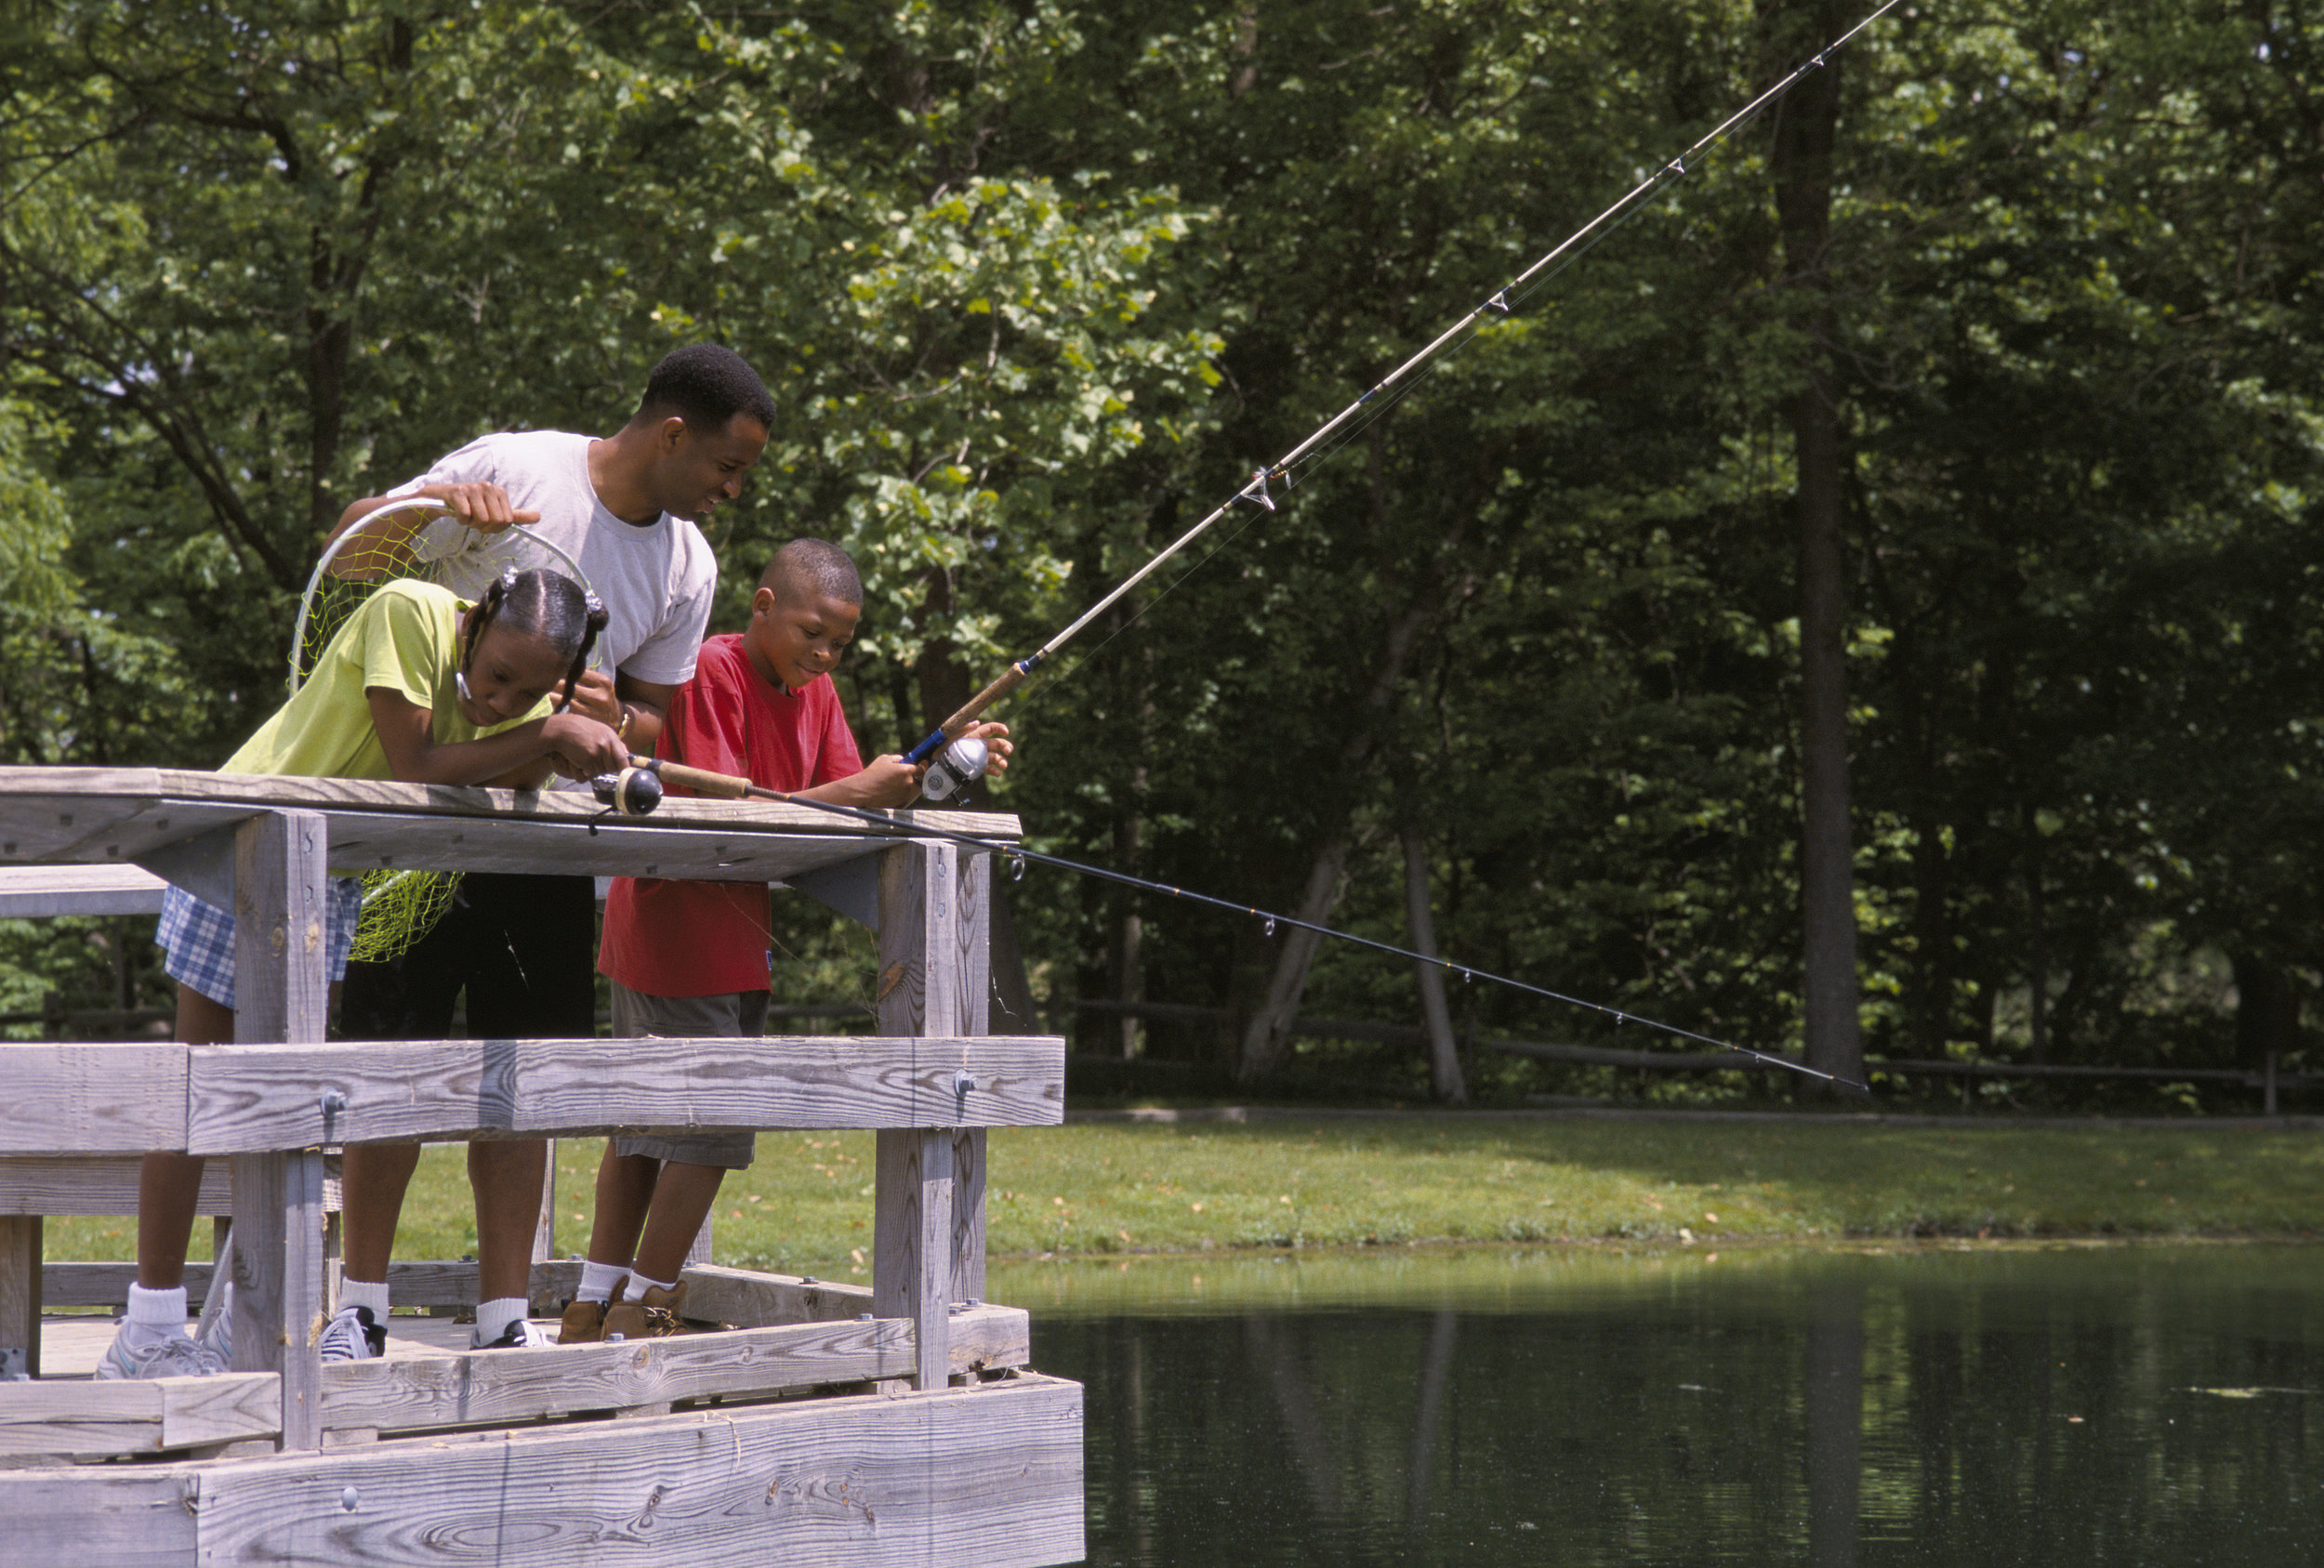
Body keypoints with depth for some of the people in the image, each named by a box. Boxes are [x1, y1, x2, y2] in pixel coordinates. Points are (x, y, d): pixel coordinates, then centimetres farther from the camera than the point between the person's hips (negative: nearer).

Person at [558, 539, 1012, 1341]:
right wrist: (856, 790, -27)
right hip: (681, 930, -9)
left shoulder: (814, 691, 11)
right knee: (713, 1121, -7)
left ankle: (595, 1307, 20)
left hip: (734, 937, 9)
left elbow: (850, 799, 4)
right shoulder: (711, 671, -16)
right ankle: (642, 1310, 1)